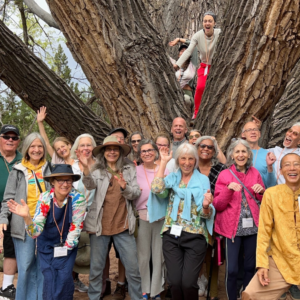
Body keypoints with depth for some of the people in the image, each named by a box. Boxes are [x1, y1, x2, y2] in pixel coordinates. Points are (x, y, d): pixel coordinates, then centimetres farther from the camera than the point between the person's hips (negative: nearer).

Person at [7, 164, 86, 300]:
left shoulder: (78, 198, -21)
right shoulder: (45, 198, -18)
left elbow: (75, 228, -13)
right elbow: (35, 232, -24)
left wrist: (66, 248, -9)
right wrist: (26, 217, -41)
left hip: (68, 244, -1)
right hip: (46, 244, 1)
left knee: (64, 278, -11)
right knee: (50, 278, -6)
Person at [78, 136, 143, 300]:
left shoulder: (130, 170, 7)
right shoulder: (97, 170, 3)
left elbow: (136, 193, -1)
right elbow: (90, 184, -19)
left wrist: (125, 187, -22)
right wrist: (85, 168, -39)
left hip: (123, 226, 1)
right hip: (100, 225, 0)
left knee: (133, 268, 3)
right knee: (96, 268, 9)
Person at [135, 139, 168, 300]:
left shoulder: (164, 170, 5)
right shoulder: (135, 171, 1)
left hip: (161, 217, 1)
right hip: (142, 217, -1)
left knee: (159, 255, 6)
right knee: (143, 256, 6)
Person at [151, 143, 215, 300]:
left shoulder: (203, 179, 2)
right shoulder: (172, 178, 10)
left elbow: (205, 214, -1)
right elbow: (157, 189, -11)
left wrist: (206, 206, -25)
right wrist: (163, 162, -5)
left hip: (194, 236, -2)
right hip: (171, 236, 3)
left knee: (188, 283, -9)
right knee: (175, 282, 0)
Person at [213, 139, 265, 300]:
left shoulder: (255, 173, 7)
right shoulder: (224, 175, -2)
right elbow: (218, 206, -6)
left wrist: (261, 191, -6)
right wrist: (228, 189, -21)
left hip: (252, 227, 3)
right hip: (232, 227, -3)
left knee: (250, 267, 12)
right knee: (232, 269, -3)